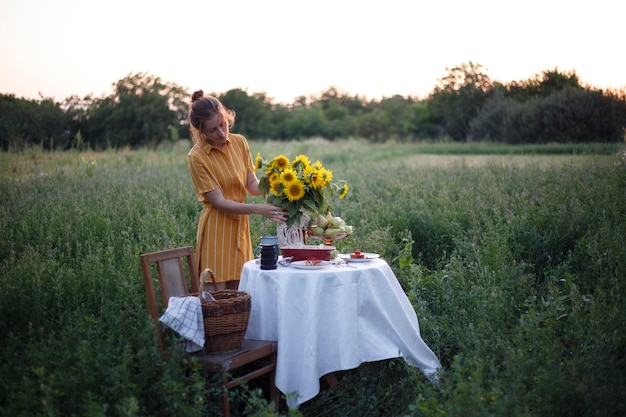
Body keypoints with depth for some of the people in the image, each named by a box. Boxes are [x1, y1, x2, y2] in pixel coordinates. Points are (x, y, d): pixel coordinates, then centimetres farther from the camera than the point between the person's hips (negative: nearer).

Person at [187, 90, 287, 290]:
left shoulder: (240, 142, 1)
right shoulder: (196, 157, -14)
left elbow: (252, 184, 1)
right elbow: (219, 202, -16)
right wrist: (258, 209, -25)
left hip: (240, 226, 5)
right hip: (216, 229, -5)